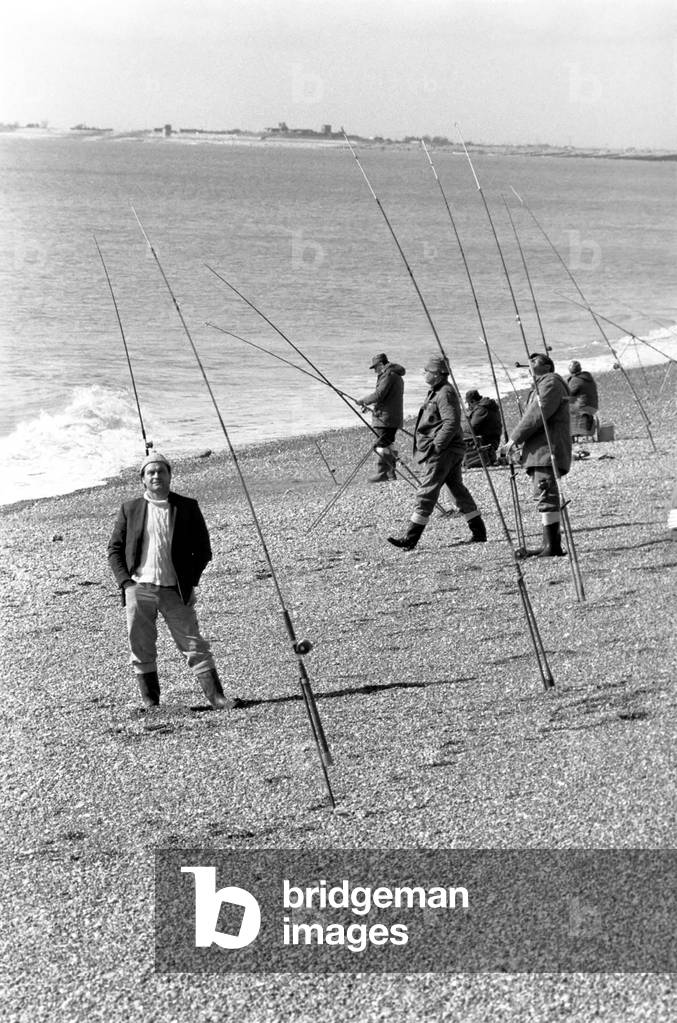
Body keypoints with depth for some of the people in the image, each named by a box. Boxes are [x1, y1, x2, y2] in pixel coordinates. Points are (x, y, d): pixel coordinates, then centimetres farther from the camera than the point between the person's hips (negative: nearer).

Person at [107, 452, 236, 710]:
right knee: (141, 650, 4)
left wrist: (190, 582, -1)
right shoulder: (130, 509, 8)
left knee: (194, 646, -3)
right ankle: (150, 703, 14)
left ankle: (217, 698, -3)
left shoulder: (187, 508, 6)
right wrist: (126, 582, -2)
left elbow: (203, 550, 9)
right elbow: (114, 550, 10)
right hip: (139, 589, 1)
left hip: (175, 591, -1)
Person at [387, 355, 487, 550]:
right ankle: (479, 532, 18)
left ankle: (410, 539, -8)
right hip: (449, 452, 11)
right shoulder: (436, 392, 17)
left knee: (426, 493, -9)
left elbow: (452, 422, -24)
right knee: (458, 489, 14)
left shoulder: (445, 394, -15)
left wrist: (436, 446, -24)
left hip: (441, 453, -11)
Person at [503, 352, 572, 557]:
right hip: (539, 451, 10)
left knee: (546, 496, -15)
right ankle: (551, 545, 9)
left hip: (548, 449, -10)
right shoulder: (539, 386, 28)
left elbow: (538, 415, -15)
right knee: (546, 497, 8)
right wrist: (517, 441, 12)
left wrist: (514, 438, -13)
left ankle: (552, 546, -20)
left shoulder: (550, 382, -3)